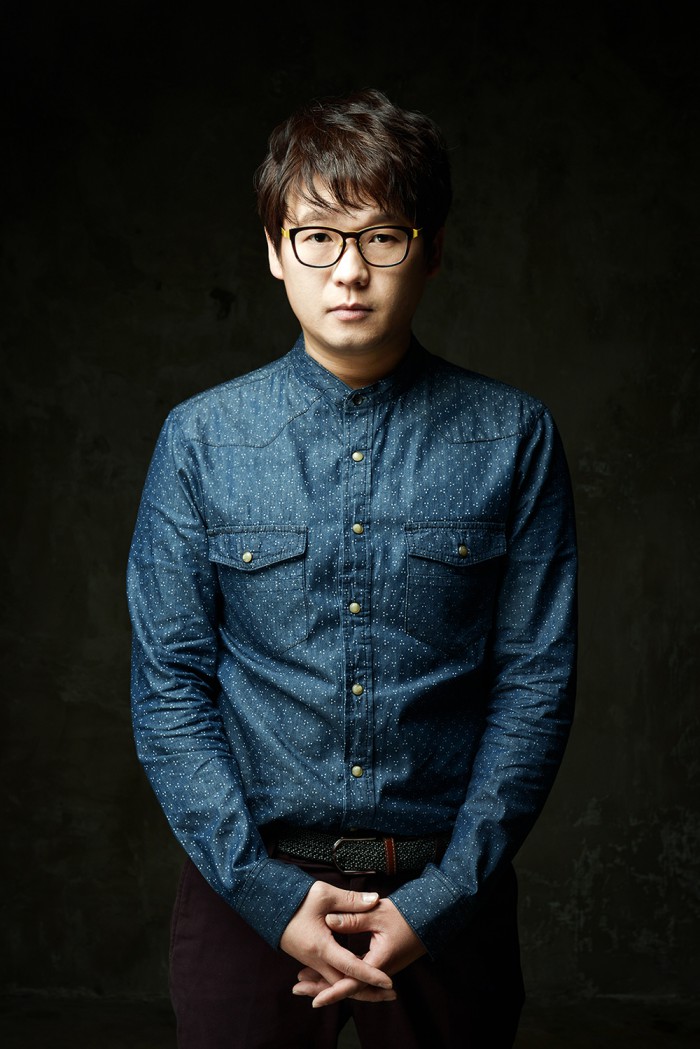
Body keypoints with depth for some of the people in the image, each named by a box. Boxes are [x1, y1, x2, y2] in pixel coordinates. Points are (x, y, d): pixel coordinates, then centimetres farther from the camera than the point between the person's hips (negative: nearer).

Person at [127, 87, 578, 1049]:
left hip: (446, 889, 0)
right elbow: (169, 687, -3)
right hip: (250, 886, 0)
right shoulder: (201, 440, -3)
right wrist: (269, 891, -10)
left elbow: (536, 680, -4)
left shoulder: (514, 438, -4)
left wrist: (440, 897, -10)